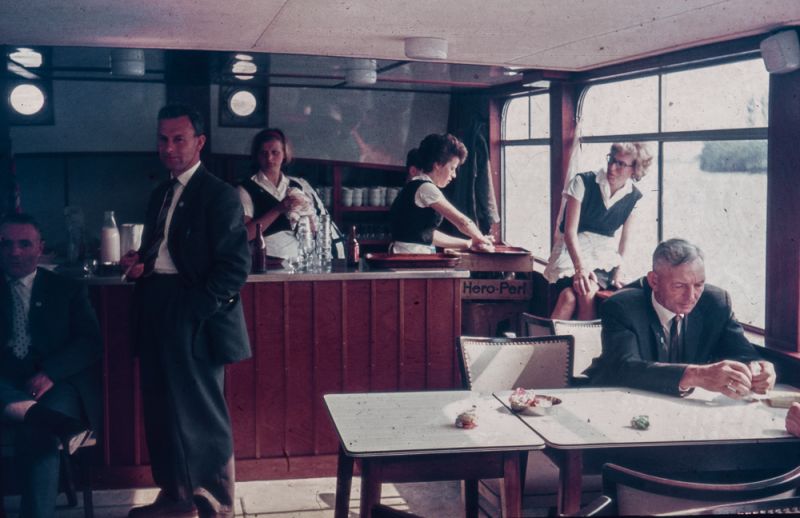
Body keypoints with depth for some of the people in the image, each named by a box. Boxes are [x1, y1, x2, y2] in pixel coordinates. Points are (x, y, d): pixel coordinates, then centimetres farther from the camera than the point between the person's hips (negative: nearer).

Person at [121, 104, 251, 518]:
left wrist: (193, 309, -18)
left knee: (203, 415, -1)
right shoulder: (160, 195, 17)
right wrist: (140, 263, 1)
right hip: (156, 313, 8)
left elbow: (235, 266, -14)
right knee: (162, 409, 15)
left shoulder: (219, 195, -8)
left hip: (195, 318, -8)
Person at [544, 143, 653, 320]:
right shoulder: (583, 182, -9)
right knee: (569, 296, -32)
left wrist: (619, 270, -6)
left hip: (604, 254, 2)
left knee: (588, 294, -31)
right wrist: (580, 267, -26)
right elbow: (570, 230, -14)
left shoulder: (634, 198, 2)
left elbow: (625, 237, 9)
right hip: (572, 249, -2)